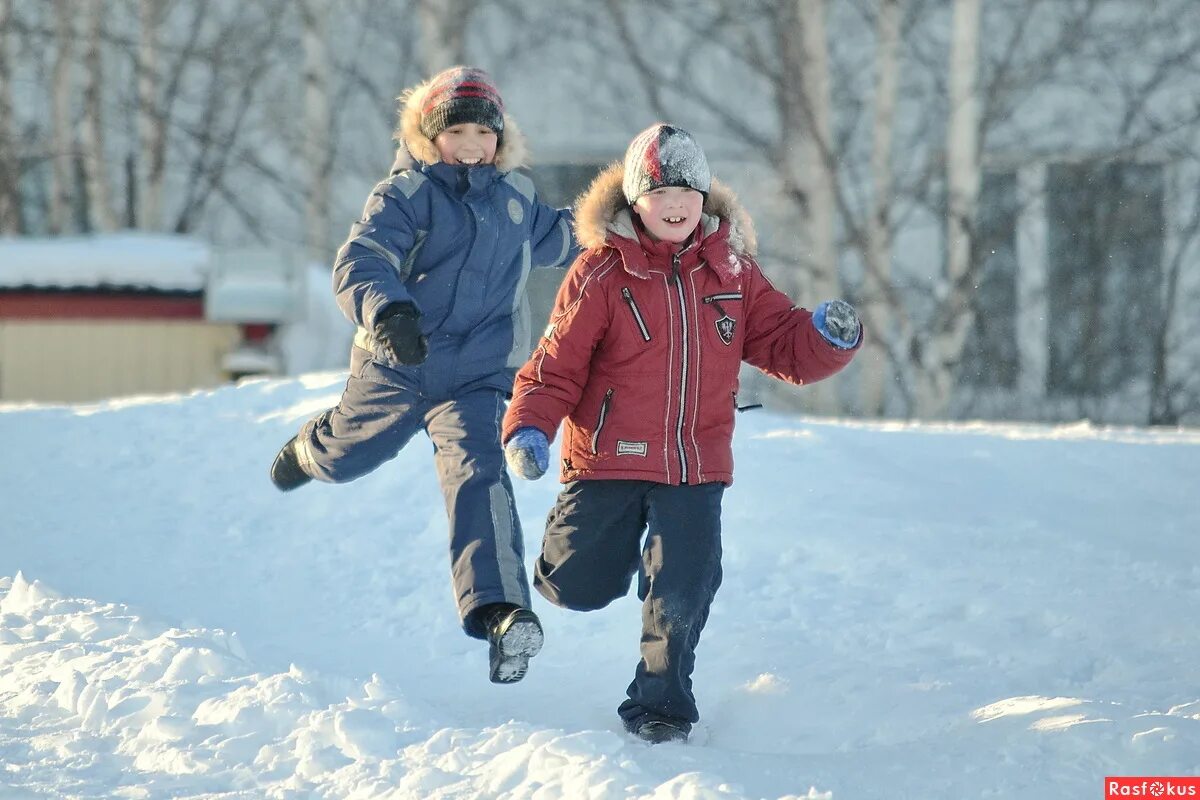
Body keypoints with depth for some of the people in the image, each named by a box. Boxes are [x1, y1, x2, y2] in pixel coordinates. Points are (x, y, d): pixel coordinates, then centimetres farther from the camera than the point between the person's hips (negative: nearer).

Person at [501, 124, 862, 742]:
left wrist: (829, 337, -14)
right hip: (608, 459, -2)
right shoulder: (601, 273, -7)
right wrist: (528, 427, -20)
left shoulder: (731, 272, 4)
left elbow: (787, 348, 7)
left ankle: (659, 705, 19)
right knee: (577, 588, 3)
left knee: (682, 598, -4)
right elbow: (558, 362, -7)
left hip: (697, 466, 2)